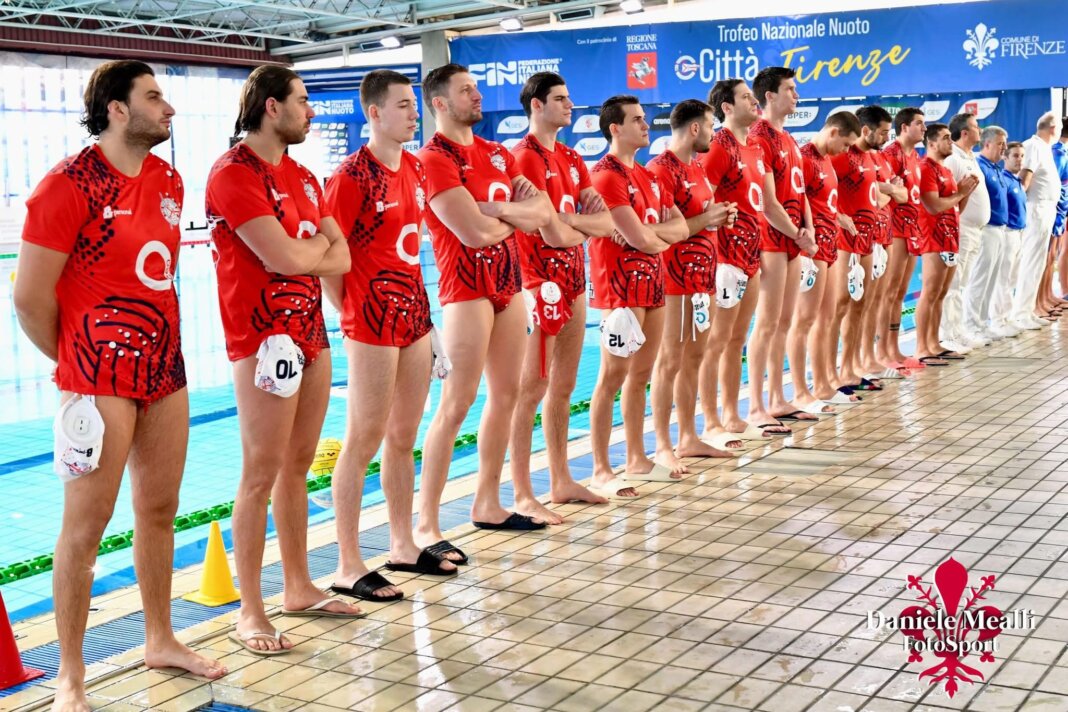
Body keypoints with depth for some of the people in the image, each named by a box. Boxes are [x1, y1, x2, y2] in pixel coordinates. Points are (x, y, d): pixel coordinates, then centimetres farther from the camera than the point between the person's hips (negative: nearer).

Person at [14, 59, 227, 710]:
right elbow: (30, 299, -11)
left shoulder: (169, 181, 9)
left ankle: (161, 640, 32)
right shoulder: (70, 185, -13)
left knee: (160, 511, 15)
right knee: (87, 525, -1)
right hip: (100, 382, -7)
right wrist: (76, 364, 1)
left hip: (164, 371, 7)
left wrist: (160, 346, 13)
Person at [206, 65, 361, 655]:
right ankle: (250, 612, 3)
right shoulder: (233, 173, -12)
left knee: (297, 465, 14)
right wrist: (319, 242, 0)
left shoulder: (302, 176, 15)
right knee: (261, 473, -5)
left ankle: (298, 586, 24)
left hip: (311, 330, 8)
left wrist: (302, 252, -9)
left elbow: (341, 259, 9)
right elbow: (286, 259, -20)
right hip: (264, 336, -8)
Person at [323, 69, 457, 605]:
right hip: (372, 326, -8)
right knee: (363, 442, -2)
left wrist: (414, 300, 14)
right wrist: (353, 310, -8)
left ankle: (403, 546, 28)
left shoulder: (414, 169, 11)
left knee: (404, 438, 15)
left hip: (413, 316, 8)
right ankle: (348, 567, 6)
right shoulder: (352, 176, -14)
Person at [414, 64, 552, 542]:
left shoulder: (496, 154, 15)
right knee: (458, 402, -10)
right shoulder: (436, 159, -10)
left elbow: (544, 212, 5)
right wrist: (518, 217, -1)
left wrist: (495, 209, -12)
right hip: (467, 287, -8)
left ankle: (487, 504, 23)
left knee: (505, 393, 11)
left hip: (508, 283, 8)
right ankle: (426, 525, -6)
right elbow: (475, 233, -20)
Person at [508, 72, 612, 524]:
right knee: (532, 389, -6)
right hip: (540, 281, -9)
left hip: (573, 280, 9)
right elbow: (553, 235, -20)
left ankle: (561, 482, 23)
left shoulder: (571, 159, 15)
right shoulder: (526, 158, -12)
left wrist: (569, 221, -13)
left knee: (563, 386, 14)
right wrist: (586, 228, 0)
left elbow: (605, 221, 5)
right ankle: (522, 496, -1)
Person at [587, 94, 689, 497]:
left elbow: (681, 228, 8)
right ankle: (601, 471, -3)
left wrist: (648, 232, -9)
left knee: (641, 373, 13)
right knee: (613, 376, -7)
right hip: (621, 285, -9)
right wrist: (664, 237, 1)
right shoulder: (606, 176, -12)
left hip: (652, 283, 9)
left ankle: (637, 460, 22)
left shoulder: (647, 176, 17)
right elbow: (640, 239, -19)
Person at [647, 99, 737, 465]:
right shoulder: (661, 170, -13)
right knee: (670, 361, -5)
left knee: (694, 356, 13)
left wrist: (719, 215, 6)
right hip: (675, 278, -9)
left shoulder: (698, 167, 16)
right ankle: (663, 446, 1)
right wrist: (705, 219, -16)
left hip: (701, 274, 9)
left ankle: (688, 437, 21)